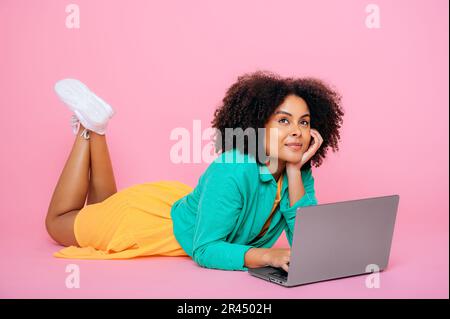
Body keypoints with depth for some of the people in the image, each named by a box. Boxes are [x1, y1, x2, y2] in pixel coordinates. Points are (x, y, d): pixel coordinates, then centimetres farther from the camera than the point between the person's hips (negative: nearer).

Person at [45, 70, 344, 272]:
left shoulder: (300, 174, -18)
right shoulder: (232, 172, -39)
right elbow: (205, 250, -36)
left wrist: (294, 172, -33)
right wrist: (266, 255, -52)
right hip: (152, 217, -6)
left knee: (102, 209, 33)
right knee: (58, 222, 20)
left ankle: (96, 128, 33)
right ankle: (90, 127, 22)